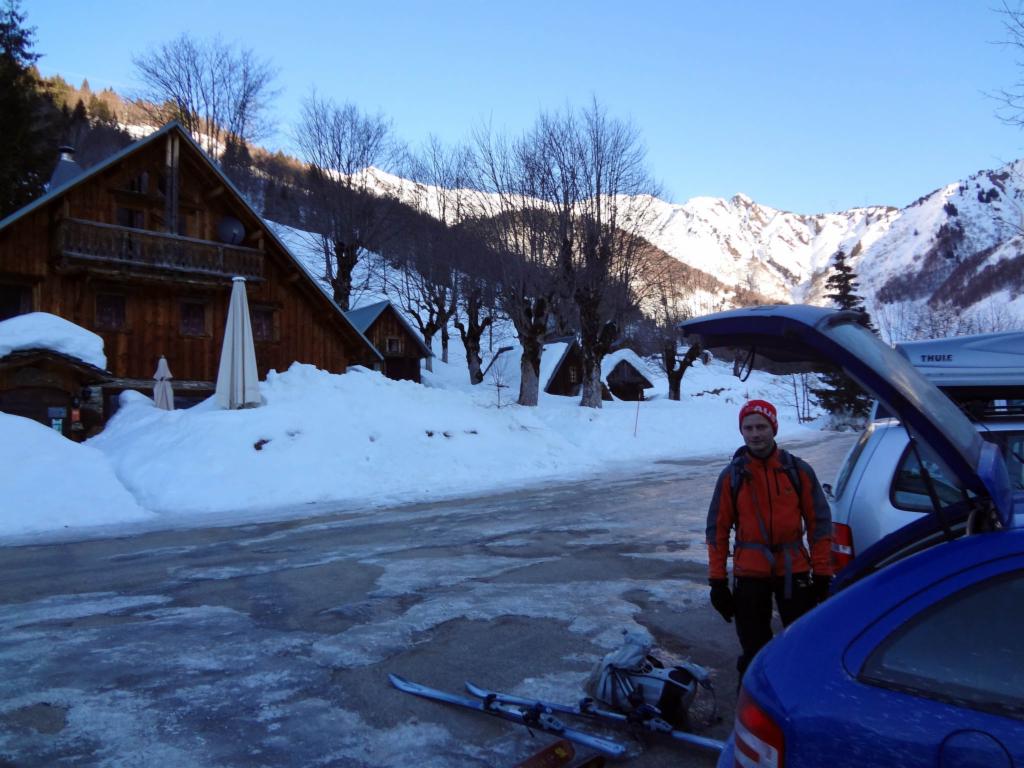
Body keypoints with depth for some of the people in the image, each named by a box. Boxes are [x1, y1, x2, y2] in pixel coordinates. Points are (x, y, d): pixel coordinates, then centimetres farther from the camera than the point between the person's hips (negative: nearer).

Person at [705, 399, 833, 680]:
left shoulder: (798, 470, -1)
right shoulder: (732, 476, -1)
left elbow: (819, 522, 3)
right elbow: (718, 529, 1)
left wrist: (823, 572, 0)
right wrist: (717, 580, -1)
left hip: (794, 571, 0)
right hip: (749, 575, 0)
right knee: (753, 648, 8)